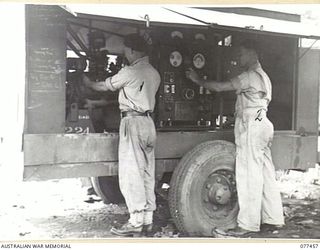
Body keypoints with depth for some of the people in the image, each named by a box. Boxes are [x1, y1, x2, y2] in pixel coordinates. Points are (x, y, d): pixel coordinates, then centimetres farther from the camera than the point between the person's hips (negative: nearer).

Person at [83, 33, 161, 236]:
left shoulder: (130, 72, -10)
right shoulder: (154, 73, 13)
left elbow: (104, 87, 3)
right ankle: (148, 219, 15)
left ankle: (136, 222, -3)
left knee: (131, 173, -5)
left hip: (132, 121, -8)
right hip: (149, 122, 8)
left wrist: (88, 82, 22)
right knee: (147, 172, 10)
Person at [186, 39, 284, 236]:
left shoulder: (251, 76, -11)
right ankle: (274, 218, 19)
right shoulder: (262, 75, 22)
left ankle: (248, 223, -5)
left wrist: (198, 80, 0)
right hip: (262, 124, 11)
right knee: (265, 173, 12)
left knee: (249, 175, -9)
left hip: (251, 126, -11)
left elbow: (219, 87, -14)